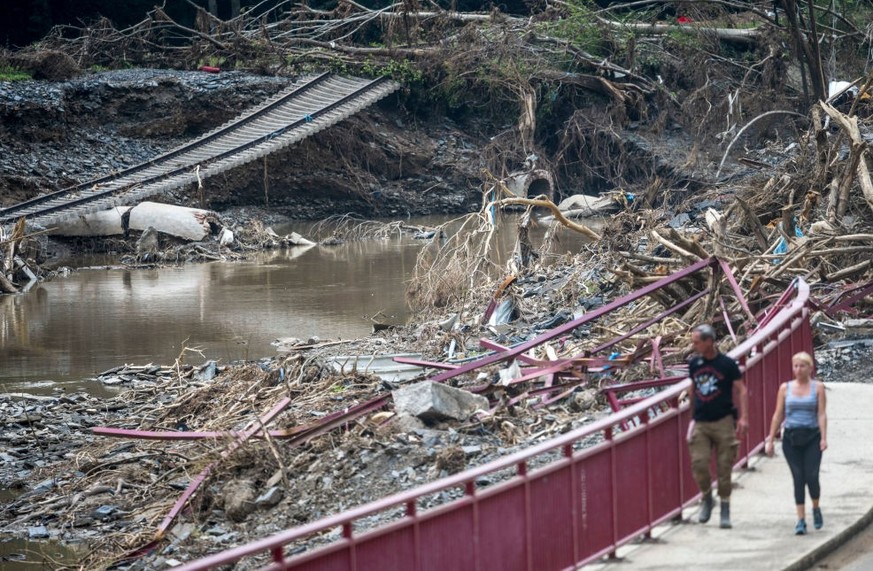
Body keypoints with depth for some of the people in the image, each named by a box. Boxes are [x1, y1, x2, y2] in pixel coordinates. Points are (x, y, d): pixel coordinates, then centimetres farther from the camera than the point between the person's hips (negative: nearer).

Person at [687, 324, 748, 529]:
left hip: (723, 421, -3)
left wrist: (743, 418, -13)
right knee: (699, 464, -10)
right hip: (700, 423, 3)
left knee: (724, 467, 0)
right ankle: (706, 498, 15)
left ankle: (725, 510, 9)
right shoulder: (694, 364, 7)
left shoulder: (727, 364, -5)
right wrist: (692, 415, 20)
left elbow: (741, 390, -4)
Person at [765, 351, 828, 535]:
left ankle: (816, 508, 20)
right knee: (798, 478, -3)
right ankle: (801, 519, 0)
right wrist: (770, 440, 6)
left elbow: (822, 414, -4)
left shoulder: (817, 387, 2)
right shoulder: (785, 388, 7)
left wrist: (823, 438, -15)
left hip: (812, 437, -1)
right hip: (791, 437, 1)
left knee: (811, 477, -8)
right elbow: (778, 416, 8)